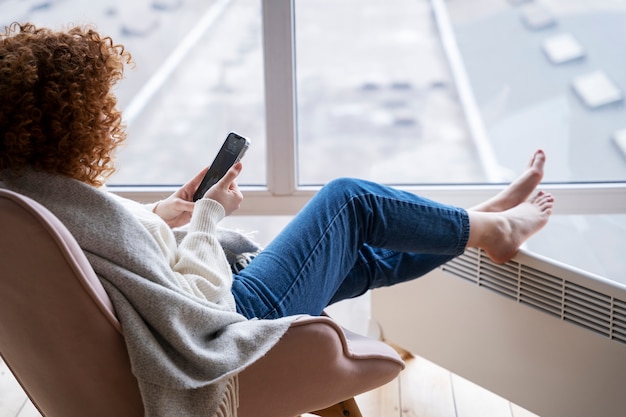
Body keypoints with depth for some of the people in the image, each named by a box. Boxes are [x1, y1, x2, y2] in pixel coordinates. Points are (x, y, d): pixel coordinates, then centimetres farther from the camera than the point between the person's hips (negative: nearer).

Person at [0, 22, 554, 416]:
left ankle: (485, 222, 42)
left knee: (365, 257, 21)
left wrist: (163, 213, 0)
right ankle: (493, 228, 27)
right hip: (239, 320, -9)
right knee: (349, 200, 3)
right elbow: (199, 310, -30)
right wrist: (208, 215, -17)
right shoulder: (85, 209, -34)